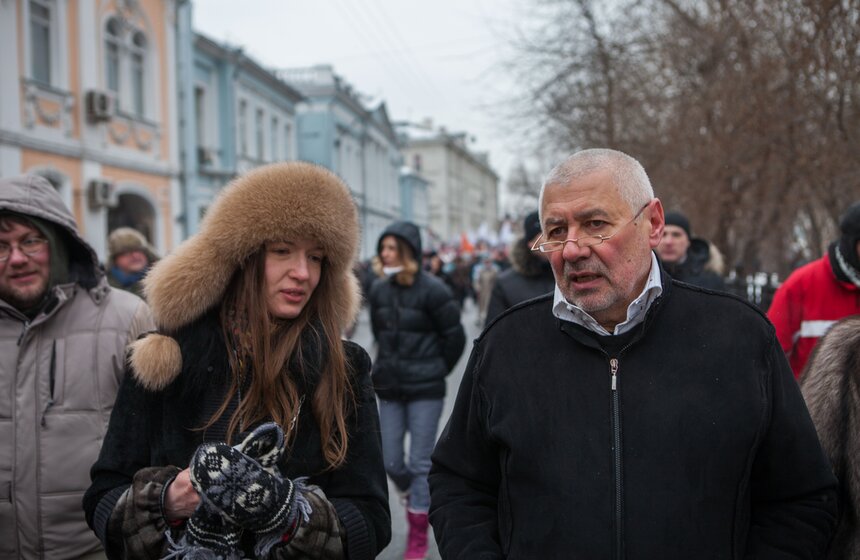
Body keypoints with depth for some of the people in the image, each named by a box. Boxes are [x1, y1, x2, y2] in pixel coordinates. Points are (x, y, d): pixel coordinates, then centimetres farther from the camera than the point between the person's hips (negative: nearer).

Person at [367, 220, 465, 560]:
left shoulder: (432, 290, -13)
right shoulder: (378, 290, 2)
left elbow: (455, 337, -6)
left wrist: (435, 371, 2)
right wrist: (391, 365, 13)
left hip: (425, 390, -5)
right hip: (389, 388, 5)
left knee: (421, 462, 2)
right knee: (391, 461, 9)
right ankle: (415, 498, 41)